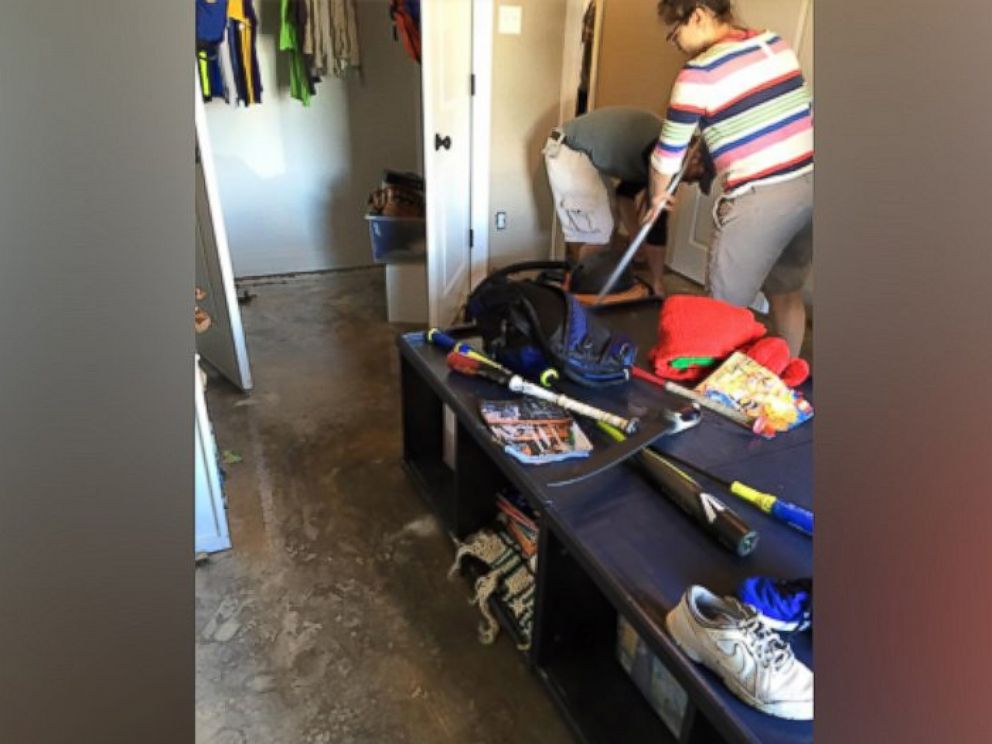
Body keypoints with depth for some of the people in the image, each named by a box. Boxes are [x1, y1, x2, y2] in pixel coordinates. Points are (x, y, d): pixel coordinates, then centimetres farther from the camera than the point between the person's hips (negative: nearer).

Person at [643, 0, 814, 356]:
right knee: (787, 292, 23)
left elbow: (668, 152, -5)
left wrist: (656, 197, 15)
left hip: (759, 201, -8)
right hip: (809, 184, 8)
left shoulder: (700, 73, -12)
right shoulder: (776, 42, 9)